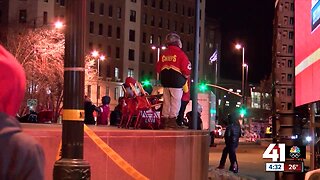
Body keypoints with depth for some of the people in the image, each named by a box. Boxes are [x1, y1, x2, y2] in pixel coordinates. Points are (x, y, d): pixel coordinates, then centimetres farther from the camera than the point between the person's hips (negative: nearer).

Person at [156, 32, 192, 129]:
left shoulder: (163, 53, 9)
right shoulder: (180, 53, -9)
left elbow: (158, 68, 11)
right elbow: (186, 70, -13)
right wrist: (186, 76, 6)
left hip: (165, 81, 6)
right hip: (177, 81, -6)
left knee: (166, 101, 12)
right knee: (175, 102, -2)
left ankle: (164, 120, 15)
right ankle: (172, 120, -6)